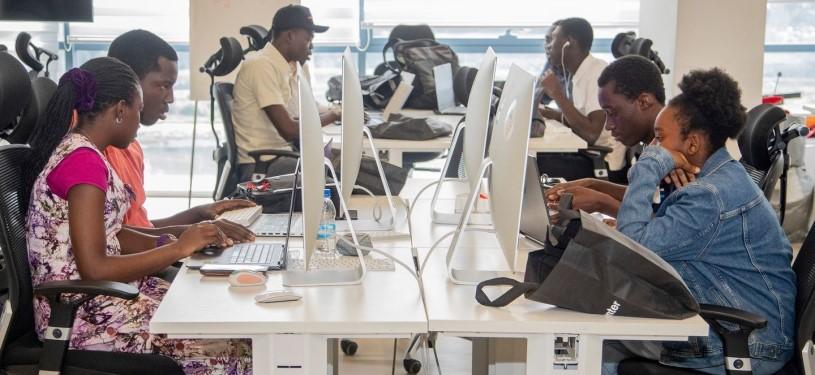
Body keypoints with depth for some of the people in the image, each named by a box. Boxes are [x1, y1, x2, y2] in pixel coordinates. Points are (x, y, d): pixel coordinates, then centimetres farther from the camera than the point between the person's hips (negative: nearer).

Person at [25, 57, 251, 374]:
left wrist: (183, 240, 3)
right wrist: (179, 248, -16)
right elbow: (94, 268, -23)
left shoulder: (76, 147, 11)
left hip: (93, 297, 10)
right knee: (230, 349, -11)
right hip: (83, 317, -9)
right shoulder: (83, 160, -19)